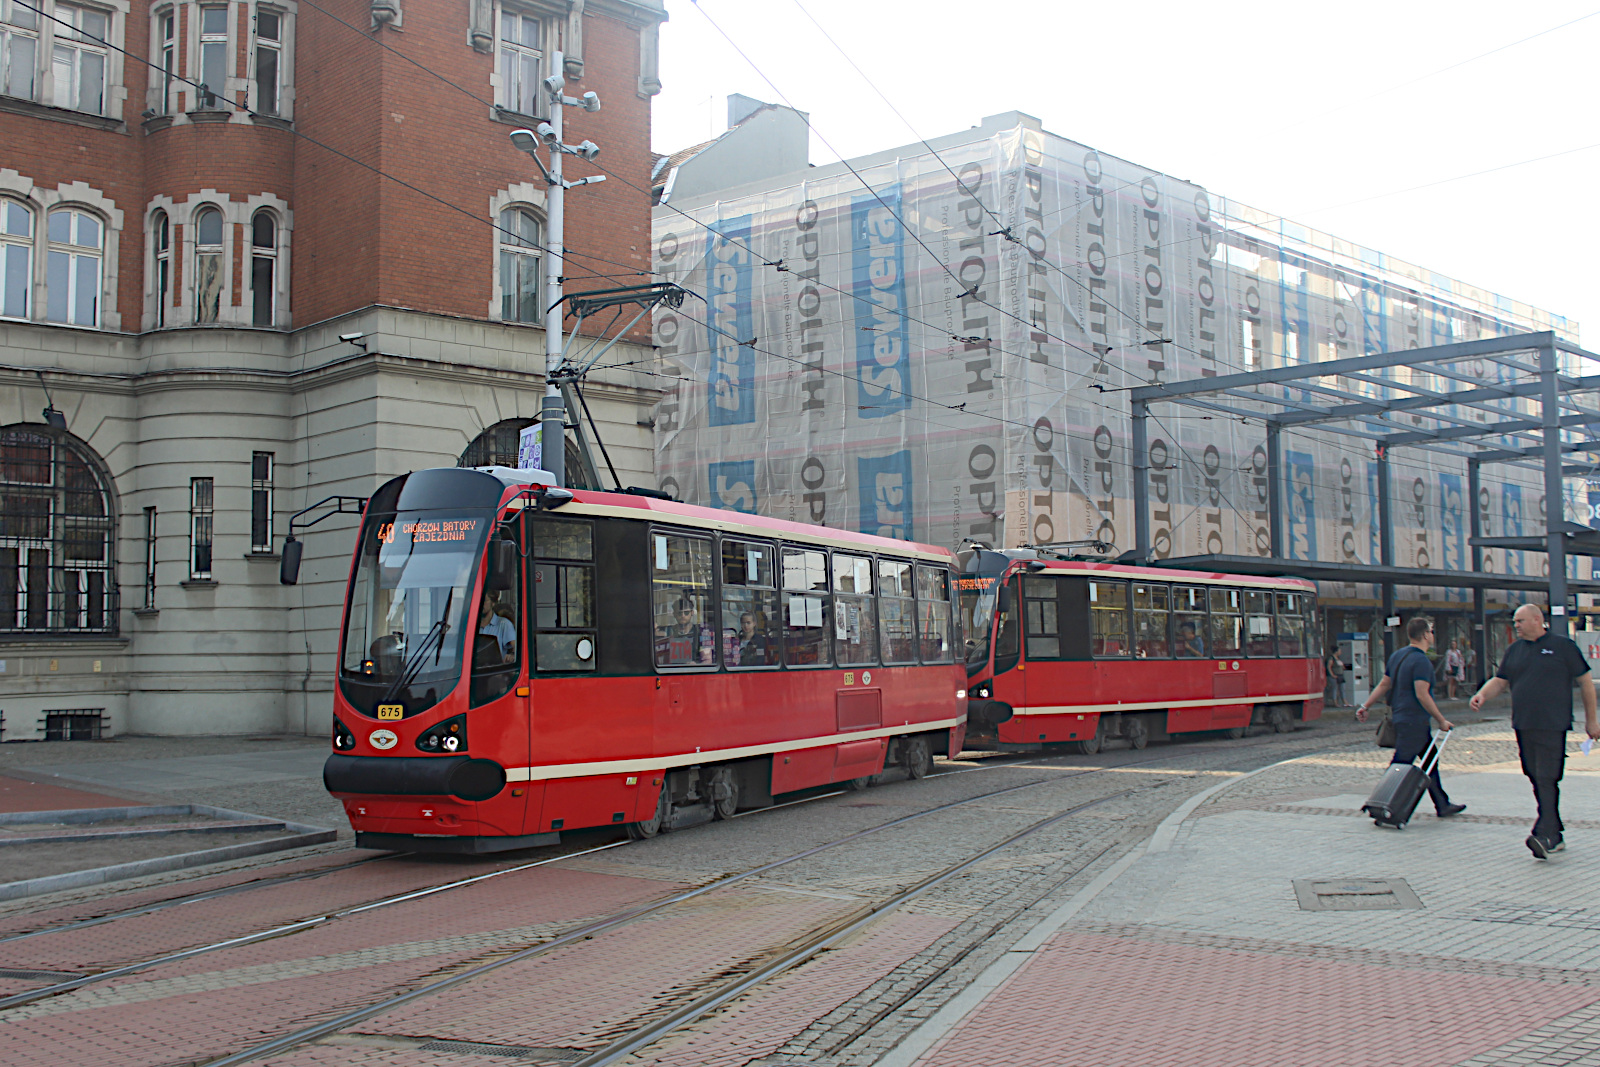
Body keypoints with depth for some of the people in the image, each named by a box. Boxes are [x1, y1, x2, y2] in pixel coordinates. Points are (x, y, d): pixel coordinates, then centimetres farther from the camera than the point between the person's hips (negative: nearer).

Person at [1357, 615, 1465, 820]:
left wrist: (1365, 707, 16)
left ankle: (1442, 805, 23)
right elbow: (1422, 695, -22)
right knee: (1401, 765, -6)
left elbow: (1384, 685, 14)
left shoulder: (1397, 656, 11)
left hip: (1400, 718, 10)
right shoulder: (1421, 661, -17)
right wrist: (1442, 720, -16)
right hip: (1414, 722, -10)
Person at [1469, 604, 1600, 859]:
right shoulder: (1514, 649, 14)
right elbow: (1499, 681, 15)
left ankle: (1545, 836, -20)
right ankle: (1555, 835, 16)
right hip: (1523, 726, 6)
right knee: (1537, 781, 7)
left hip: (1552, 726, -6)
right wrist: (1482, 695, -7)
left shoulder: (1563, 646, 0)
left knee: (1547, 779, -13)